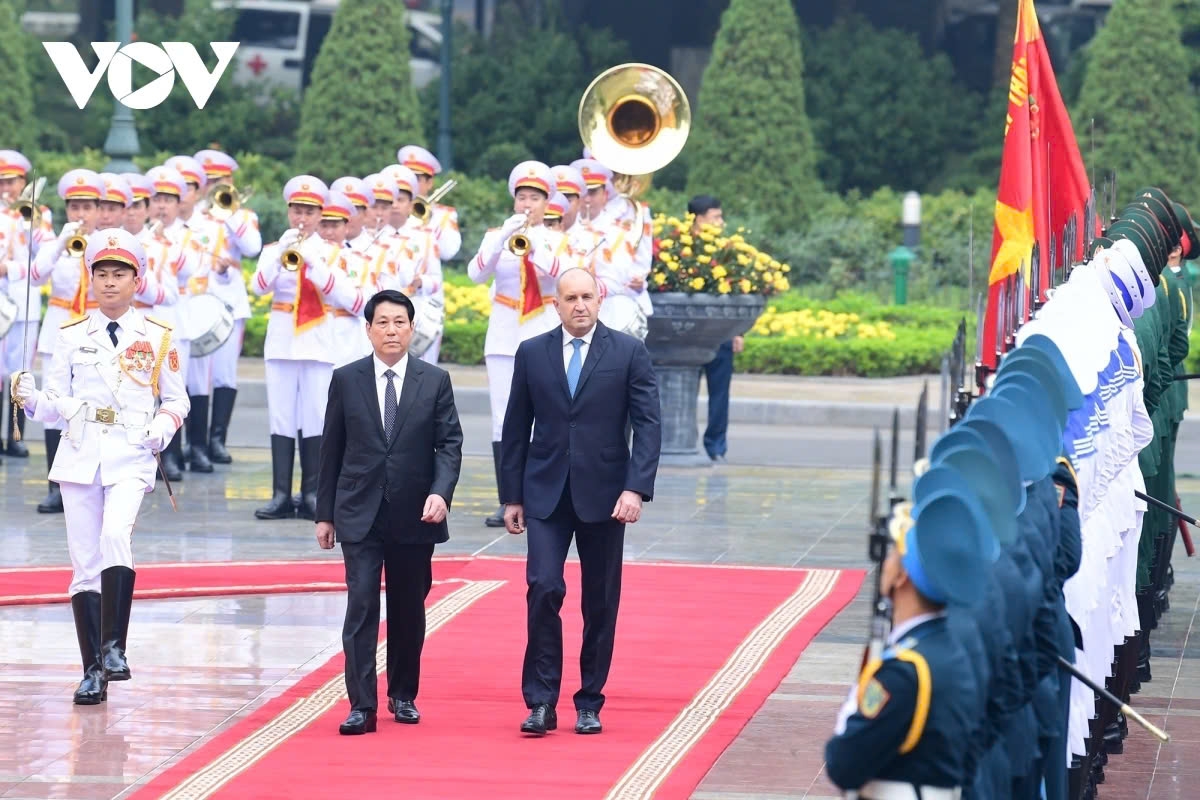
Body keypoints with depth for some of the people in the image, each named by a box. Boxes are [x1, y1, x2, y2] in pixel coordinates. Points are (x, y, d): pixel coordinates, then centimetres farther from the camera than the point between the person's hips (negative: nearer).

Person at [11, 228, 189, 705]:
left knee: (115, 535, -28)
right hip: (79, 456, 2)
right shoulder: (72, 336, 9)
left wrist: (164, 426, -9)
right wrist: (31, 400, -13)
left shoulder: (157, 338, 5)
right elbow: (56, 405, 9)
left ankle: (113, 646, -19)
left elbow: (177, 400, 11)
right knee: (85, 564, 2)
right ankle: (93, 671, 8)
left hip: (131, 457, -2)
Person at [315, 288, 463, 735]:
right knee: (361, 607, -9)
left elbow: (449, 444, 0)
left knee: (409, 610, 10)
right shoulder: (346, 380, 3)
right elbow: (332, 449, 6)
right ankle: (361, 706, -10)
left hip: (414, 515, 1)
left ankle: (403, 695, 25)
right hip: (360, 514, -1)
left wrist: (441, 492, -17)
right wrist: (325, 513, 5)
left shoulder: (435, 381, 3)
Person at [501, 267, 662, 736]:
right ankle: (541, 702, -7)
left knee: (600, 603, 5)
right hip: (545, 492, 1)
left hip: (604, 495, 0)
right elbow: (516, 430, 9)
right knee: (543, 588, -13)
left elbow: (648, 424, -5)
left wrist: (636, 487, -16)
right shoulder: (532, 354, 5)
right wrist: (512, 496, 6)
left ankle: (589, 703, 16)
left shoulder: (628, 353, 0)